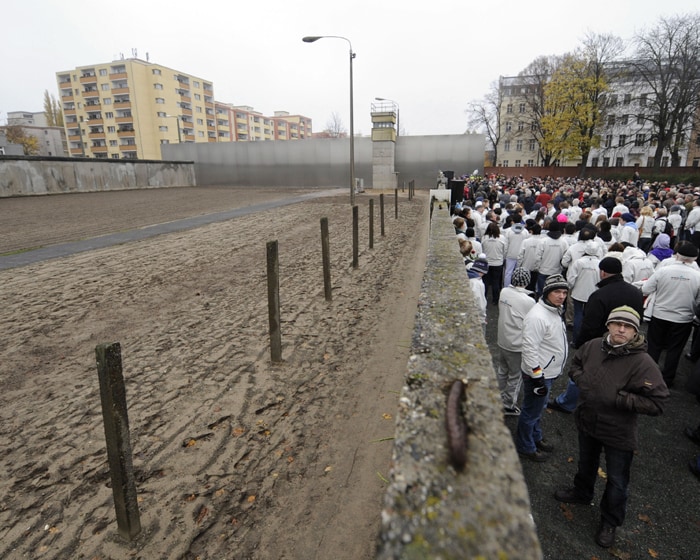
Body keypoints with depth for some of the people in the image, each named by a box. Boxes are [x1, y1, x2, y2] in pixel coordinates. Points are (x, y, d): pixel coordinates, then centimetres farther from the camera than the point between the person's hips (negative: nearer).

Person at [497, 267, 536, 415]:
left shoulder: (503, 292, -7)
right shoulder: (528, 301, -25)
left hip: (502, 340, 6)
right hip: (517, 346, -6)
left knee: (502, 370, 25)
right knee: (516, 376, 13)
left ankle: (500, 398, 43)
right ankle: (509, 406, 28)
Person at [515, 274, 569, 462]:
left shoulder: (555, 310, 5)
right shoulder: (537, 316, -28)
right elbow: (530, 349, -28)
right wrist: (537, 378, -24)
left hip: (549, 372, 10)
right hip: (537, 374, -10)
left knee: (538, 408, 27)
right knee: (531, 412, 8)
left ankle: (535, 437, 47)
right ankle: (525, 448, 27)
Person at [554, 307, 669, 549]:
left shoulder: (642, 363, -26)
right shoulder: (593, 346, -12)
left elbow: (657, 403, -26)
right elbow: (575, 364, 8)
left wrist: (618, 398, -30)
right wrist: (580, 379, -11)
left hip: (619, 433, -4)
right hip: (587, 421, 5)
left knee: (617, 481, 16)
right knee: (586, 463, 30)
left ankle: (610, 522, 40)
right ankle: (582, 492, 58)